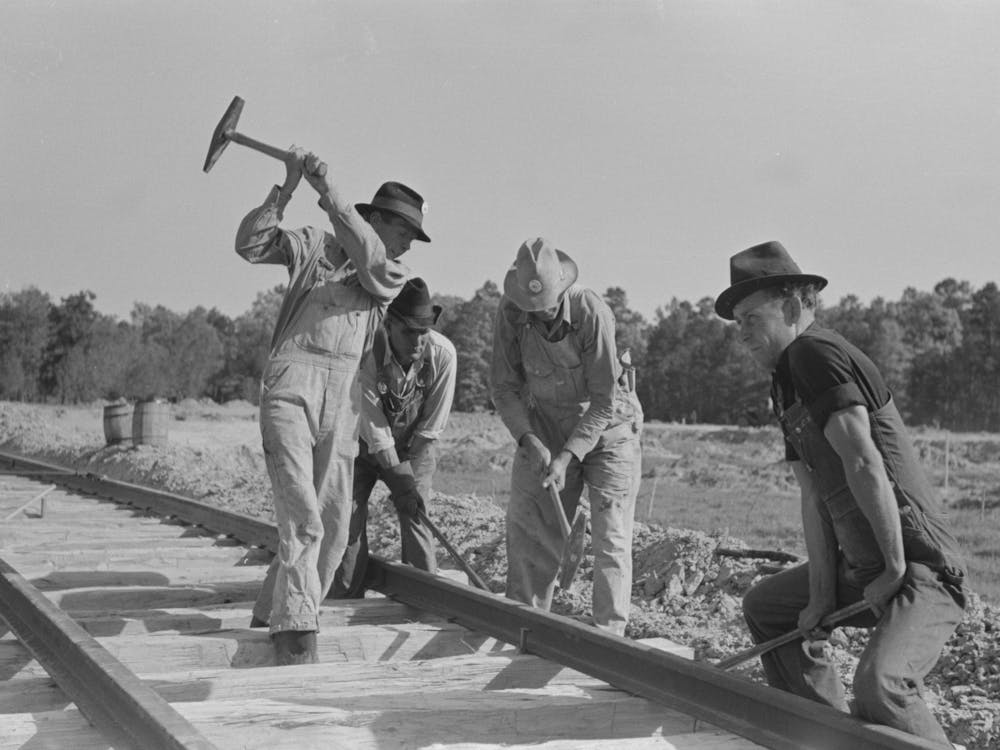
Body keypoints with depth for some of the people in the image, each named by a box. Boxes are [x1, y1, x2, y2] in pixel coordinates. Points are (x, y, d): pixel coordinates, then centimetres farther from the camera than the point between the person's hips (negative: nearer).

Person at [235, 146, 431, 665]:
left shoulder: (394, 276, 13)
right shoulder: (314, 245, 8)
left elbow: (368, 257, -8)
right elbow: (251, 245, -1)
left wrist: (327, 191, -18)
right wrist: (286, 187, -11)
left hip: (343, 397, 5)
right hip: (291, 383, -5)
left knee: (333, 525, 7)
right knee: (302, 517, -16)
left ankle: (272, 616, 24)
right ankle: (295, 636, -16)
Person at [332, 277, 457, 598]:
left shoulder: (443, 353, -24)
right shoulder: (367, 353, -30)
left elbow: (432, 424, -14)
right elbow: (372, 422, -26)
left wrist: (410, 470, -11)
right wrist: (398, 478, -28)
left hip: (412, 446, 1)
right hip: (365, 445, -1)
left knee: (415, 516, -10)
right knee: (350, 514, -9)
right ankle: (346, 604, -1)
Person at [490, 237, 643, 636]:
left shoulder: (592, 312, -26)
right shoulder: (511, 312, -16)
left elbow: (603, 401, -22)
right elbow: (503, 384, -6)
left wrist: (567, 458, -25)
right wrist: (528, 439, -19)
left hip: (606, 427, -3)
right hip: (546, 427, 4)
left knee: (610, 539, -6)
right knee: (528, 530, 1)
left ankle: (609, 634, 0)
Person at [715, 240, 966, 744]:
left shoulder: (815, 351, -14)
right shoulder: (786, 384, 15)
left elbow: (863, 462, -22)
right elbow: (814, 495, 9)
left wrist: (896, 569, -18)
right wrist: (821, 594, 2)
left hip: (920, 571, -11)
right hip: (860, 569, 11)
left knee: (879, 684, -33)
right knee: (765, 607, 24)